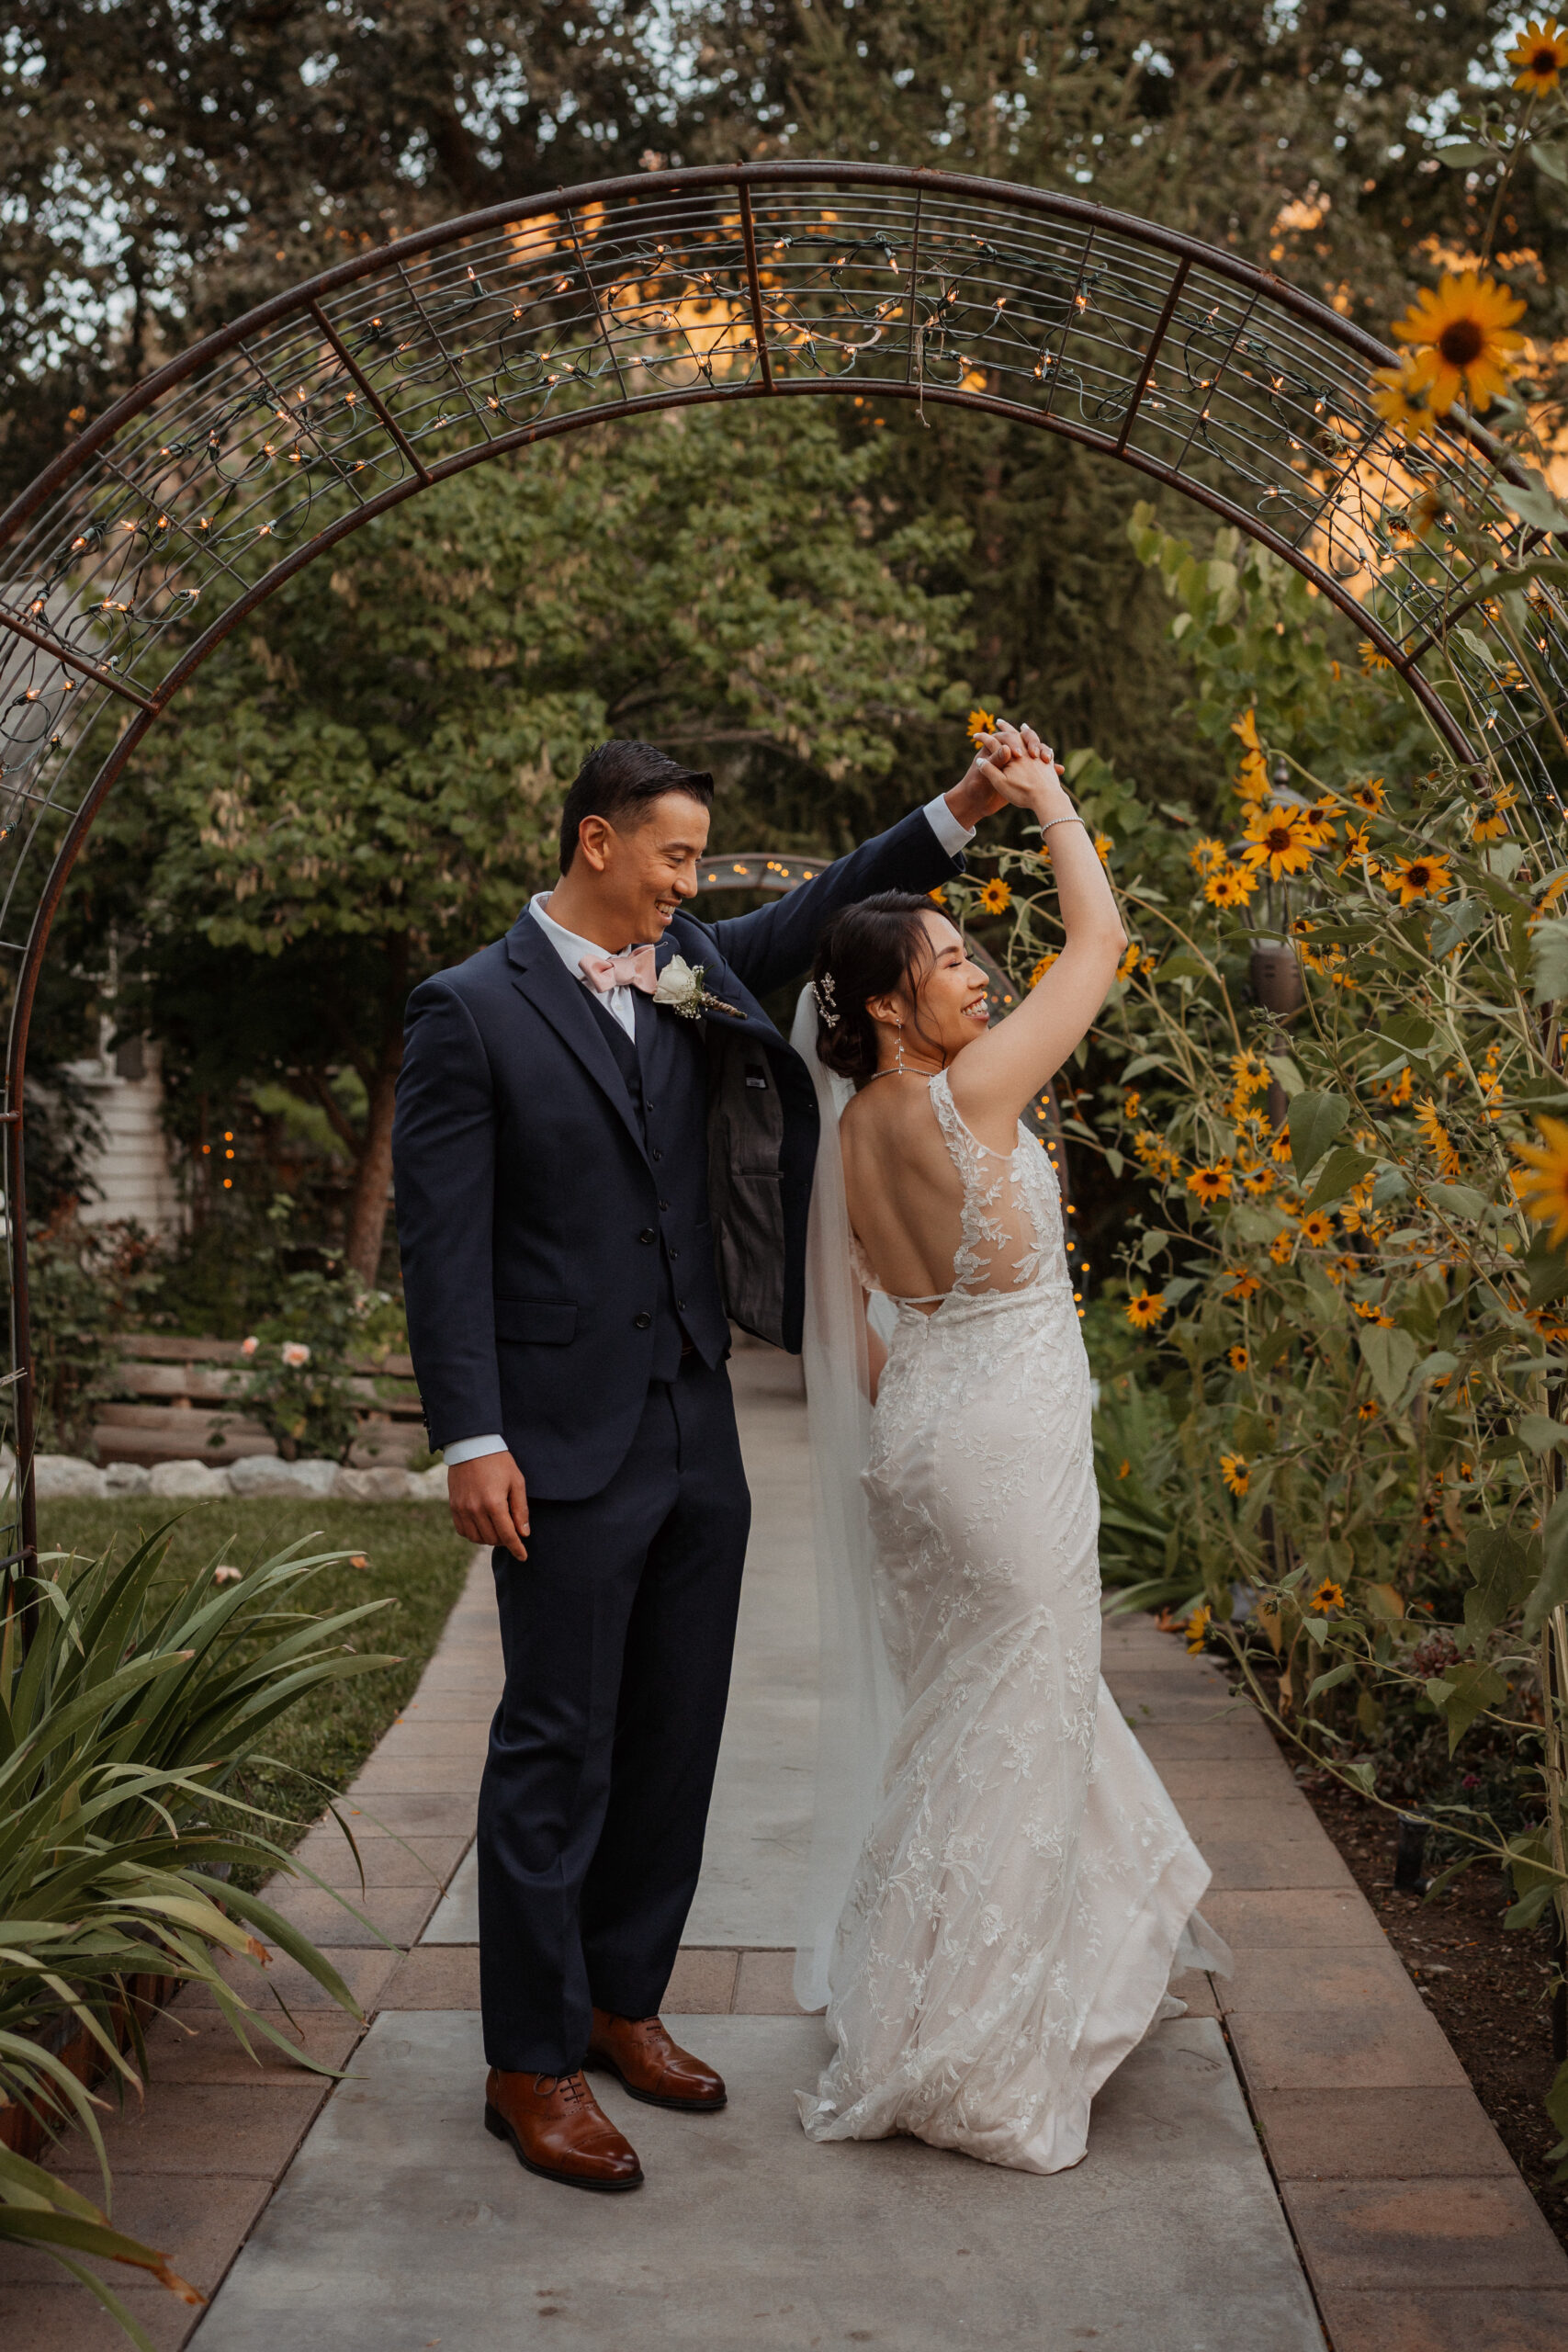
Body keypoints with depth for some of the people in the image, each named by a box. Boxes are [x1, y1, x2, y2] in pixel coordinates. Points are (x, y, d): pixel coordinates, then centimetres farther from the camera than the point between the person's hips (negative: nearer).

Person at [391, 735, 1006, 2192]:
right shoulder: (470, 1011, -7)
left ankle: (621, 2001, 31)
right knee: (557, 1755, 1)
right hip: (568, 1447, -7)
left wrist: (965, 807, 6)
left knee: (674, 1743, 14)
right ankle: (531, 2065, 14)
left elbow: (820, 916, 19)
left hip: (696, 1436, 7)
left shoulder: (693, 976, 10)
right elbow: (442, 1239, -11)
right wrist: (472, 1440, -16)